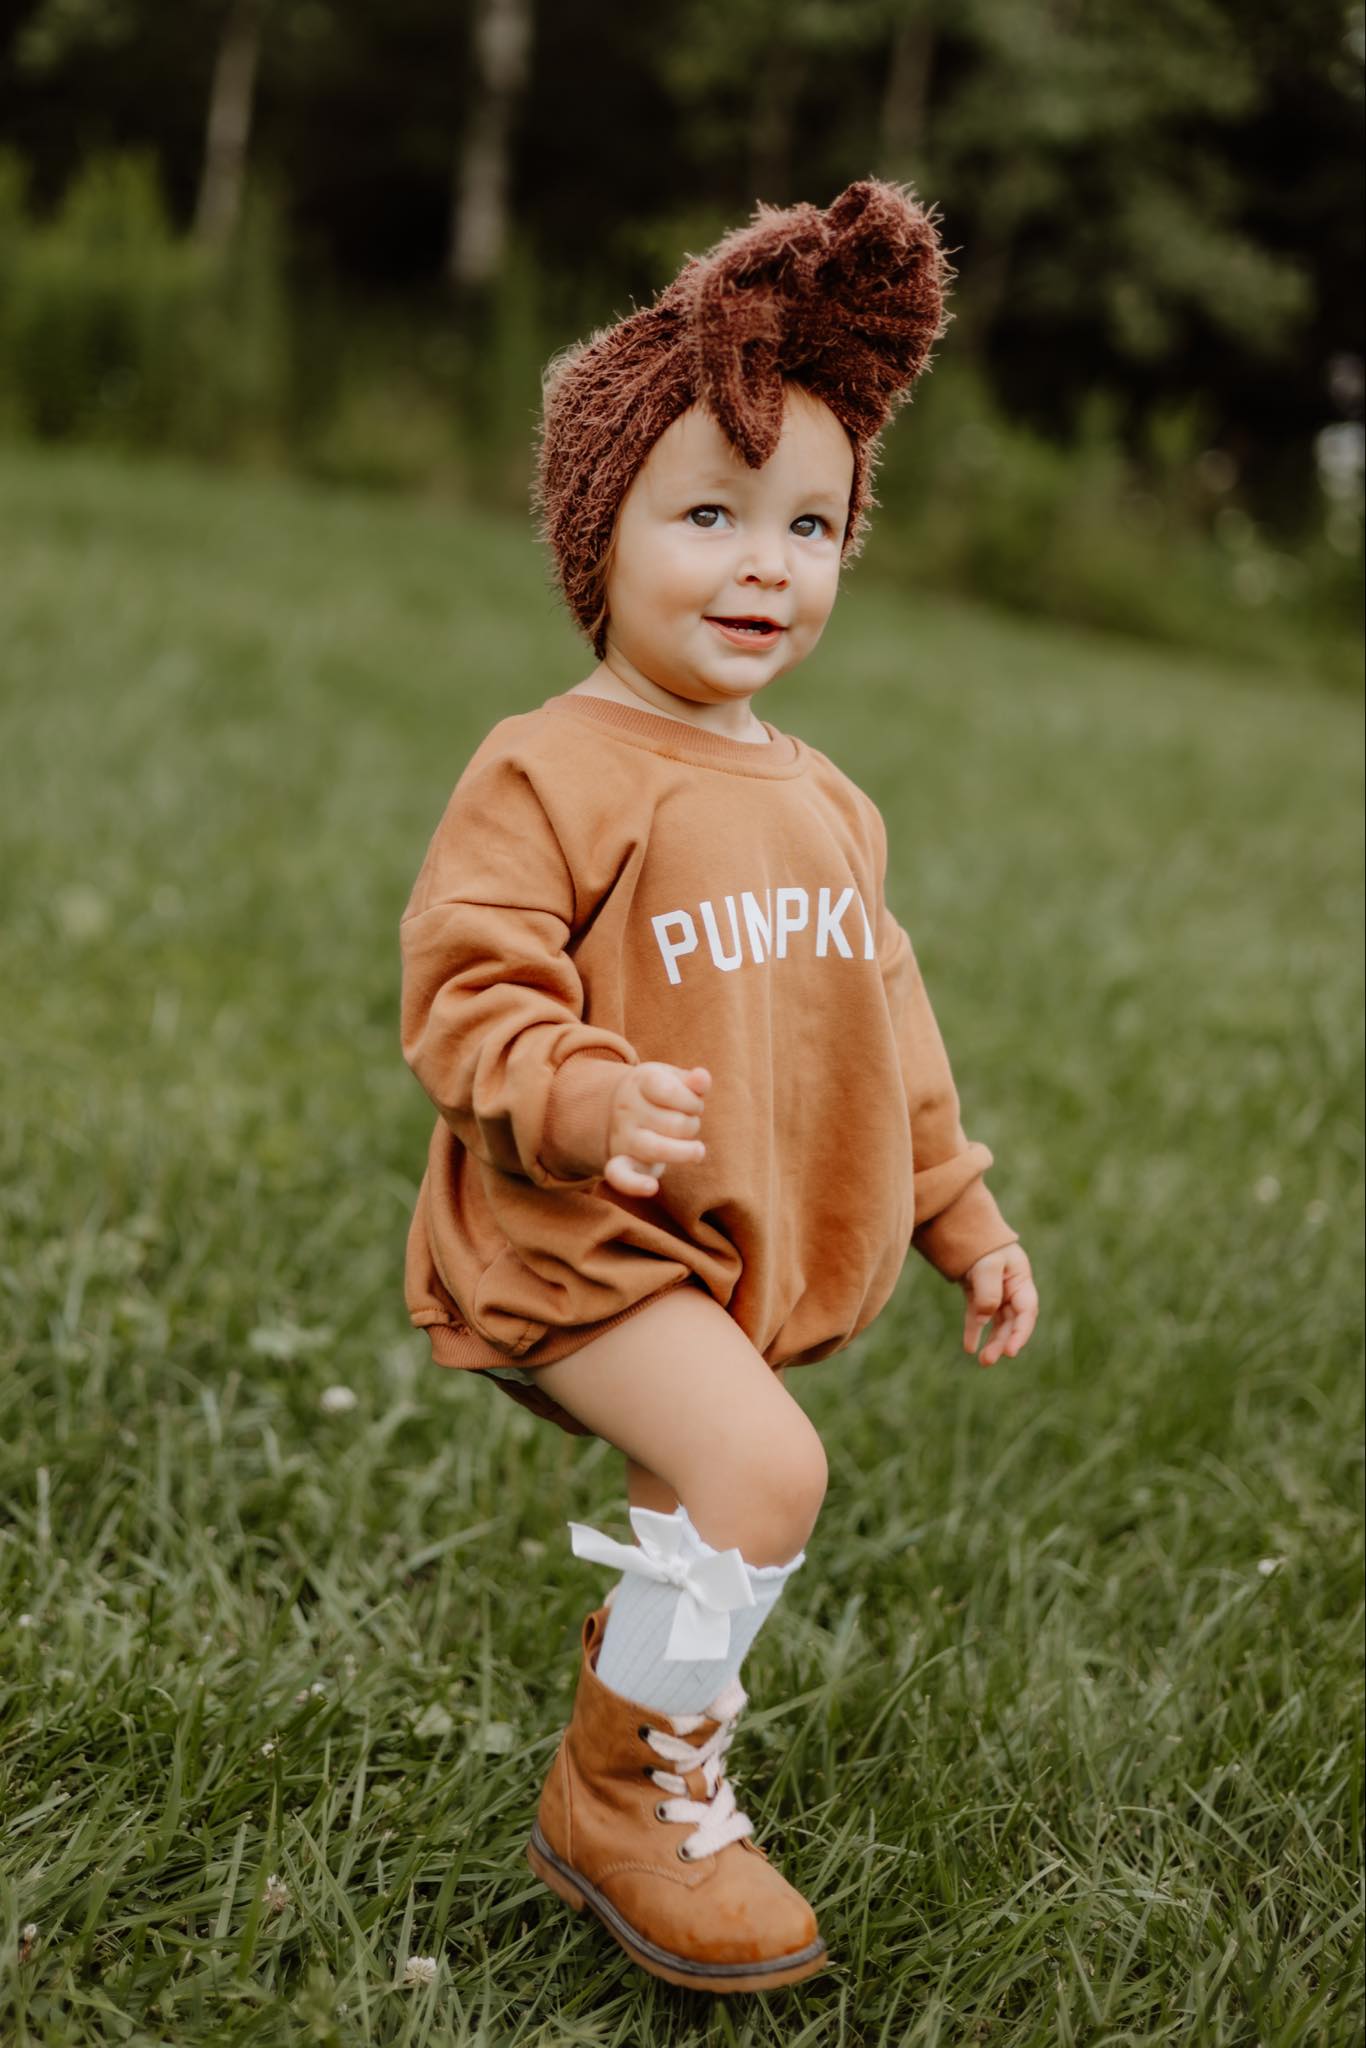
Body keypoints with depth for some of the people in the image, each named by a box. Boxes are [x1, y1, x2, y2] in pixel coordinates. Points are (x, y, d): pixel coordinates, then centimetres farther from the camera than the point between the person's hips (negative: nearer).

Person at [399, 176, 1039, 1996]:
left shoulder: (826, 806, 11)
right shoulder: (552, 773, -13)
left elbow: (887, 1029, 20)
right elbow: (464, 990, -17)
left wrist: (963, 1215, 21)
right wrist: (590, 1101, -35)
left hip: (766, 1258, 8)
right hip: (586, 1245, -7)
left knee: (707, 1534, 15)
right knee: (761, 1467, -24)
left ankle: (653, 1767, 39)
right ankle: (625, 1800, -4)